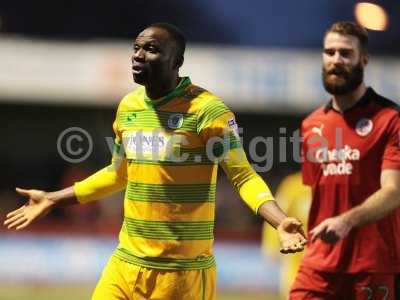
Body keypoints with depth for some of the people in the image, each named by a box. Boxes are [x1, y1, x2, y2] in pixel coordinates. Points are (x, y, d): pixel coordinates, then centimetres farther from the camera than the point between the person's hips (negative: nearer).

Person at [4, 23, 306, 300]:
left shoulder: (205, 108, -12)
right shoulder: (128, 106, 9)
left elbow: (244, 176, -13)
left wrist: (281, 222, -30)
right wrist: (52, 199, 26)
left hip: (183, 270, -6)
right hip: (126, 263, 6)